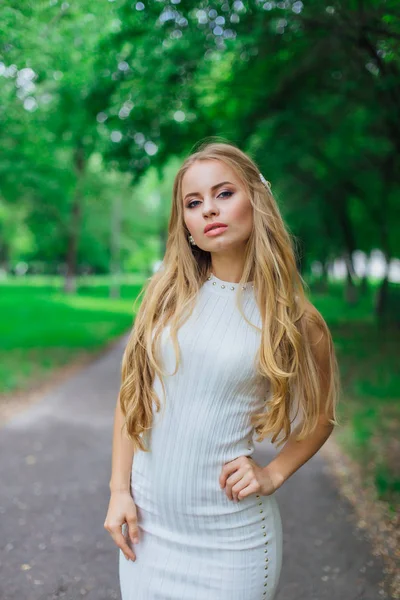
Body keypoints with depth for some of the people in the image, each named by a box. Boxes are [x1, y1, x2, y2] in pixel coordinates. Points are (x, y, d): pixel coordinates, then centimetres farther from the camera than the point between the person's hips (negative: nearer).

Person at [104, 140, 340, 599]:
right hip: (148, 522, 3)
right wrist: (119, 489, 1)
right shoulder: (166, 294, -2)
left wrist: (272, 475, -5)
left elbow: (320, 416, 7)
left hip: (230, 535, -2)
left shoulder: (294, 320, -7)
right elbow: (131, 393, 4)